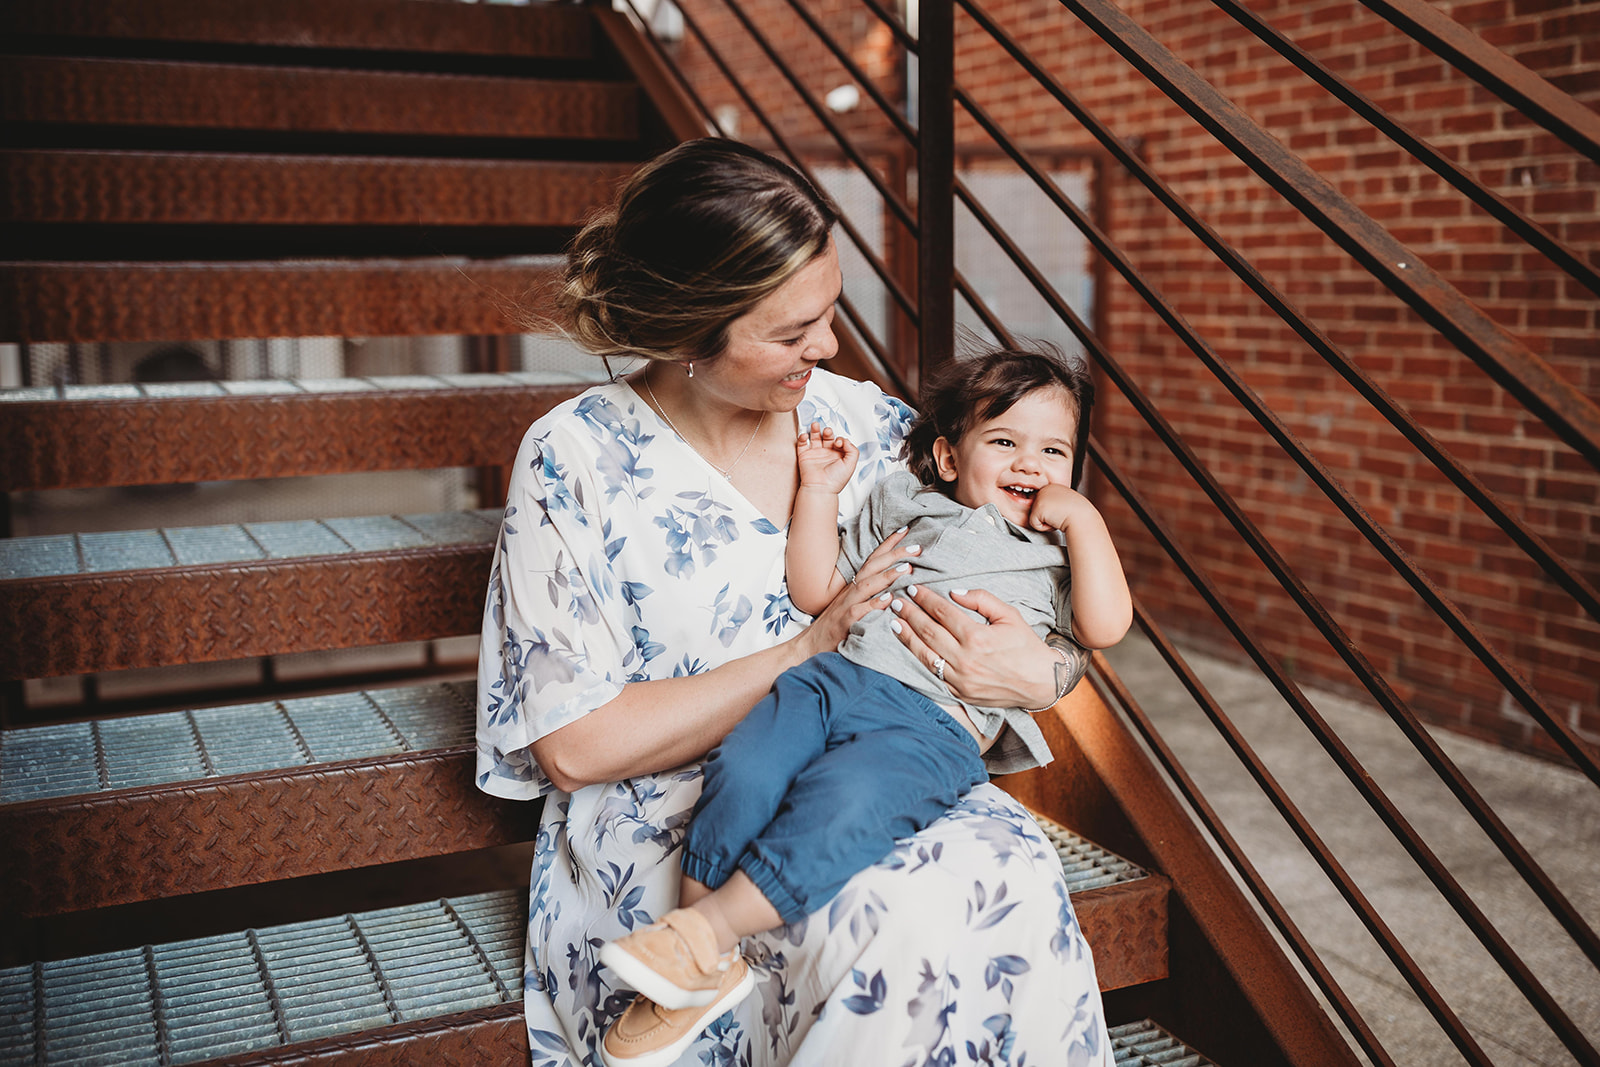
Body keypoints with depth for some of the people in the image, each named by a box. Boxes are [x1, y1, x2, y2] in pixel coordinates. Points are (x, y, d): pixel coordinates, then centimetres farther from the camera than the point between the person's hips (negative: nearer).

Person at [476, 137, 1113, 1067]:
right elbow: (574, 747, -11)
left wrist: (1039, 672, -16)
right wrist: (811, 649, -16)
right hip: (668, 815, -4)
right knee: (893, 920, -33)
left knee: (1017, 875, -28)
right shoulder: (576, 461, -8)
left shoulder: (866, 423, 4)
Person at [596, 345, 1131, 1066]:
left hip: (934, 723, -3)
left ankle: (711, 928, -27)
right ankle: (697, 978, -18)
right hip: (834, 675, 3)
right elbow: (814, 591, 25)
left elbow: (1106, 627, 1)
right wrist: (820, 492, 19)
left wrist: (1083, 517, 4)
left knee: (844, 799, -35)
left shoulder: (1057, 553, 22)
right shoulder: (904, 506, 27)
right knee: (743, 771, -25)